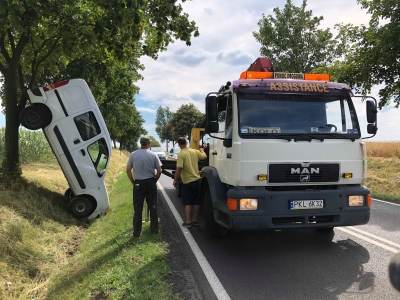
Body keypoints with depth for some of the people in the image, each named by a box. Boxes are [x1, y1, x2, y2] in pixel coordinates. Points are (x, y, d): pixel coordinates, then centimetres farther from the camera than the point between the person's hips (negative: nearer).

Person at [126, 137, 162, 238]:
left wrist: (133, 181, 7)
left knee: (137, 208, 6)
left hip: (138, 183, 0)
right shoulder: (153, 155, -3)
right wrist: (155, 180, 10)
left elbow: (128, 170, -2)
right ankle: (154, 229, 20)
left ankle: (137, 232, 9)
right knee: (153, 207, 12)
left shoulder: (133, 155, -2)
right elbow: (159, 170, -3)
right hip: (150, 182, 0)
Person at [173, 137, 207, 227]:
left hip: (187, 182, -4)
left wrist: (175, 180, -10)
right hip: (197, 179, 5)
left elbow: (179, 169, -20)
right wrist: (202, 150, 35)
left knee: (187, 202, 5)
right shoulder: (195, 151, 0)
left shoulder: (181, 154, -15)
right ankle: (195, 220, 21)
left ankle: (188, 221, 4)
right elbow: (204, 157, 16)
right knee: (196, 201, 13)